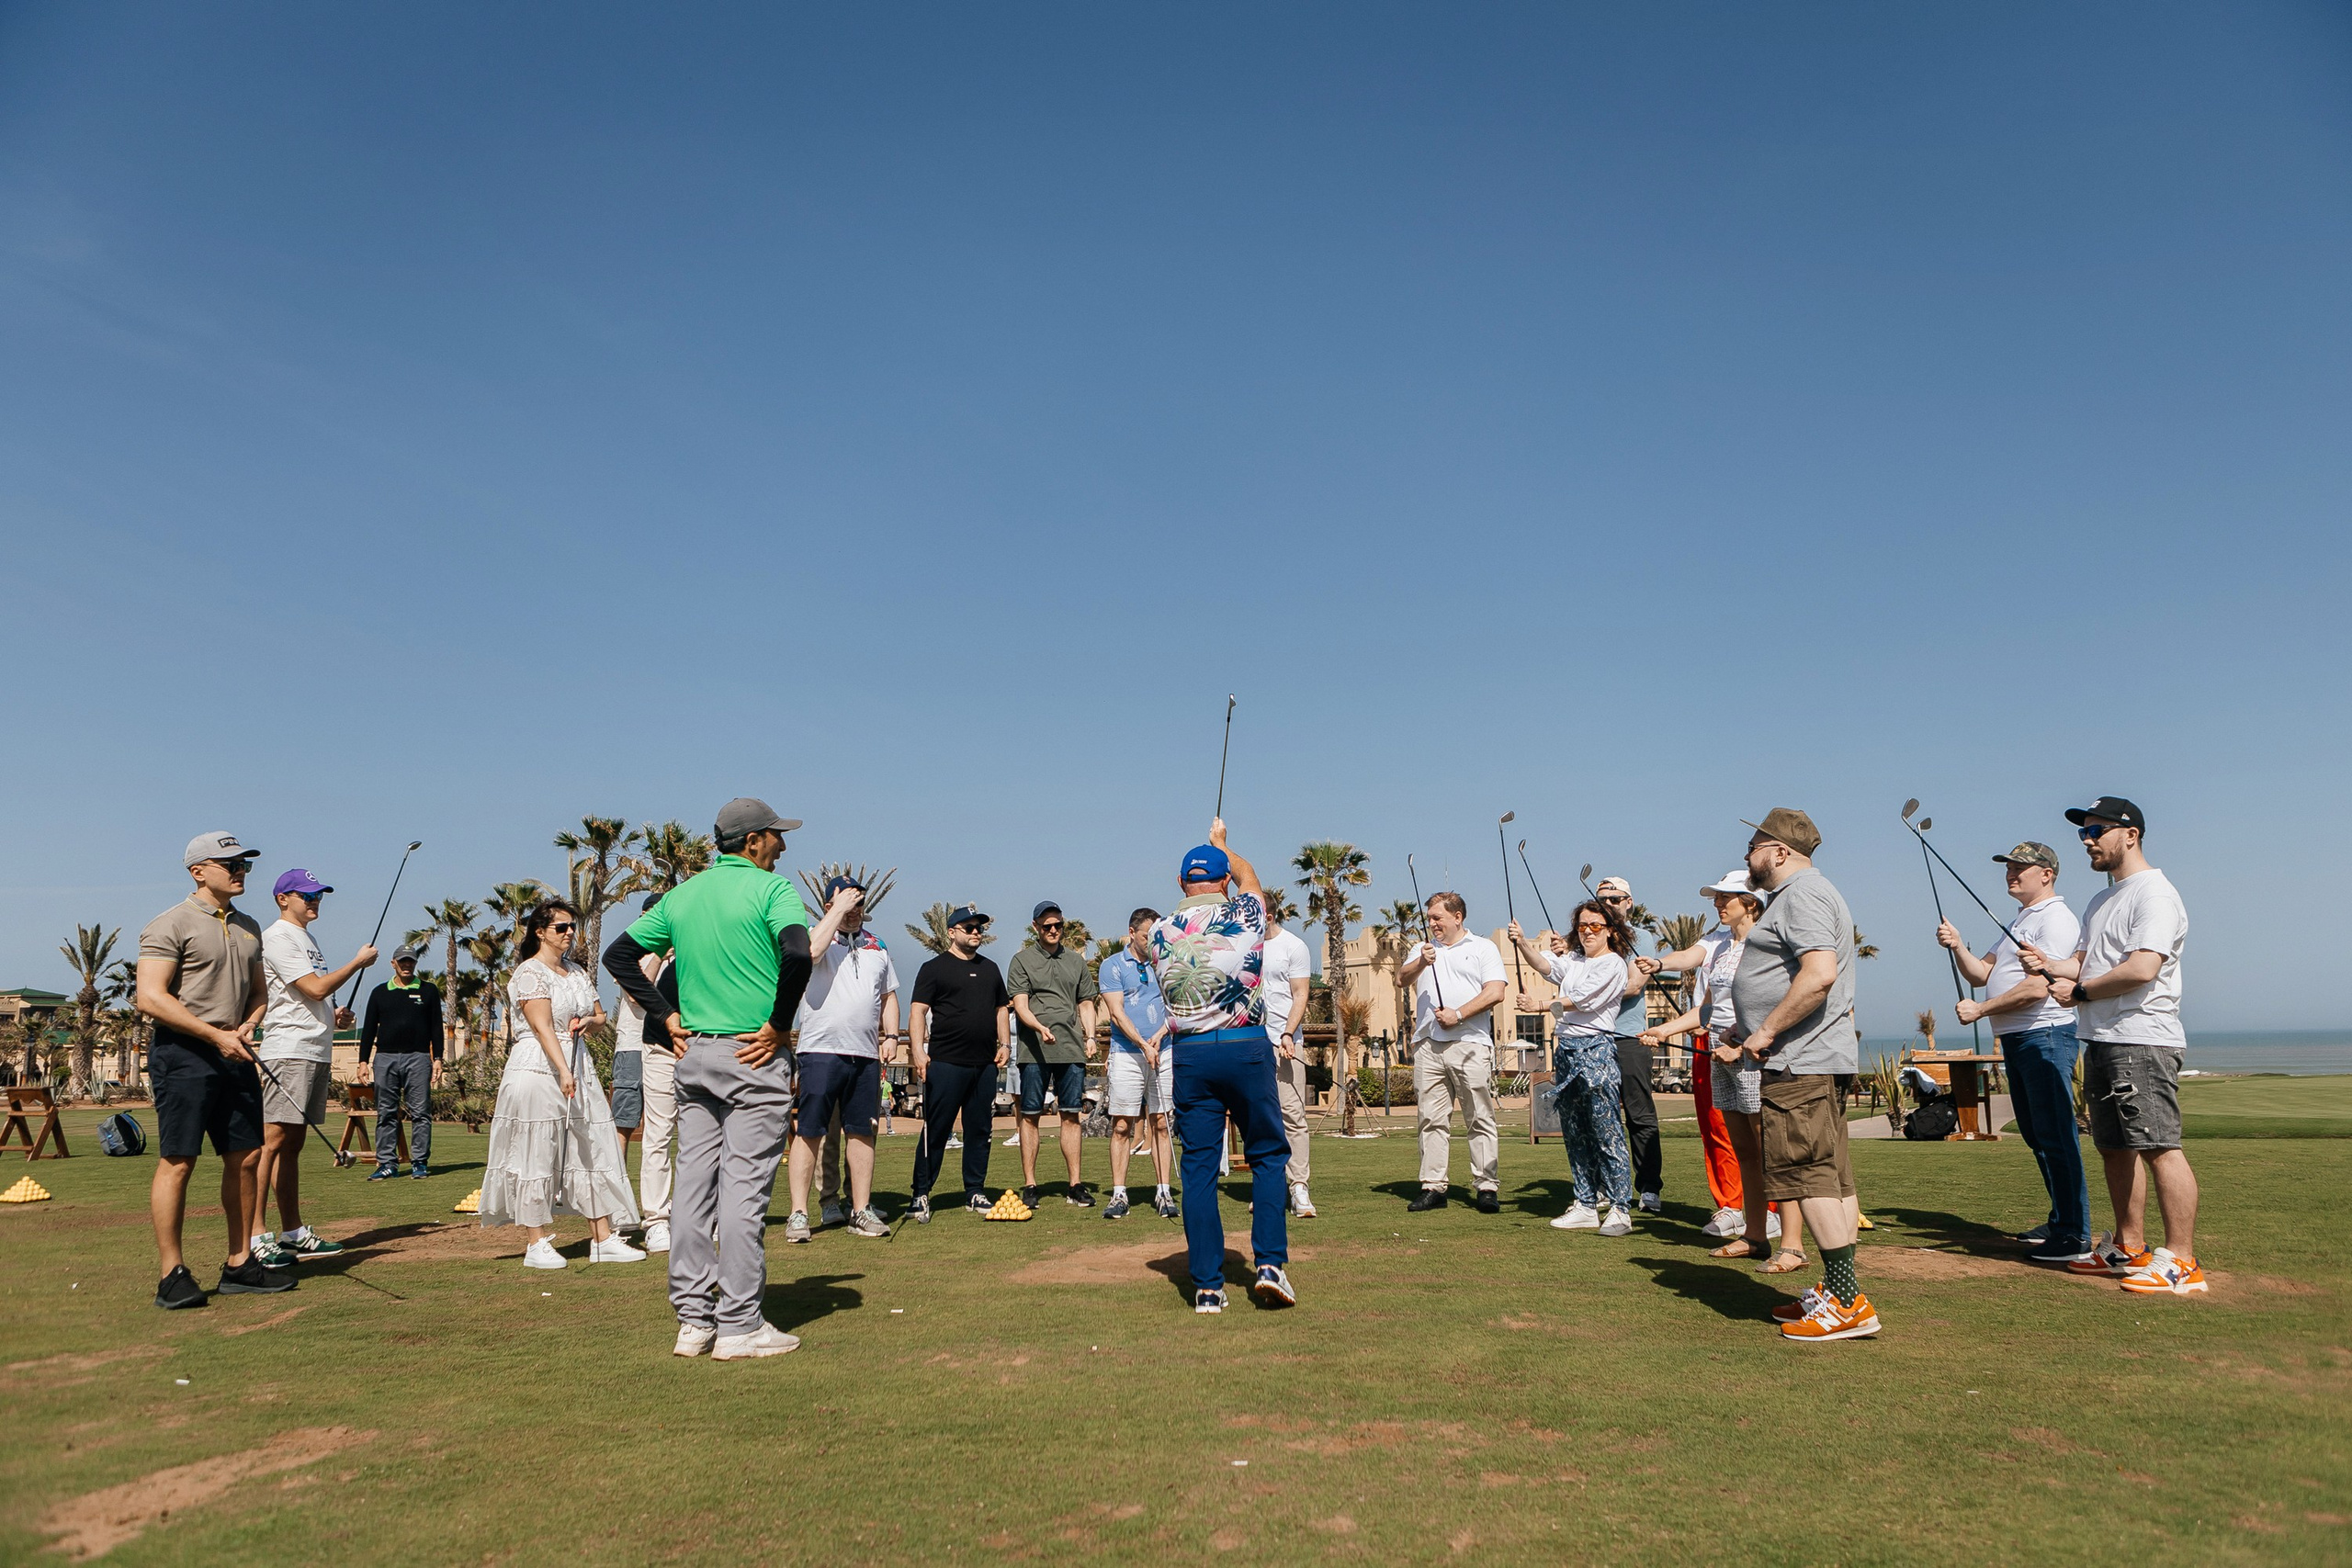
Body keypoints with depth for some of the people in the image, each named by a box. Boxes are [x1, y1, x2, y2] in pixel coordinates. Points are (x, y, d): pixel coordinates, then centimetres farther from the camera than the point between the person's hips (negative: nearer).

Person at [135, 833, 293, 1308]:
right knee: (178, 1161, -6)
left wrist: (247, 1024, 3)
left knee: (246, 1157, 7)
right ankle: (172, 1274, 1)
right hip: (184, 1054, -7)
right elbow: (150, 997, -14)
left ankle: (240, 1264, 15)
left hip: (234, 1054, 7)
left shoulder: (248, 927, 16)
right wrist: (216, 1036, -17)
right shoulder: (172, 924, -6)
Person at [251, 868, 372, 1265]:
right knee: (272, 1142, -12)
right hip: (289, 1051, -10)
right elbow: (315, 988, -16)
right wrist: (358, 962, -6)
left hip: (316, 1053, 10)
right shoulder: (277, 937, -8)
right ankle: (254, 1236, -12)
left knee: (293, 1143, 11)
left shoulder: (306, 938, 22)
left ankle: (293, 1233, 14)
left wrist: (334, 1014, 10)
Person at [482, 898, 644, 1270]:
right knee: (537, 1153, -4)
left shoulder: (577, 972, 16)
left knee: (591, 1150, 4)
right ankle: (538, 1243, 4)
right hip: (539, 1069, -8)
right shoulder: (530, 973, -7)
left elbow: (600, 1015, 22)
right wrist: (563, 1071, -28)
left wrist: (588, 1021, -2)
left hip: (579, 1068, 8)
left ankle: (603, 1238, 6)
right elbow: (542, 1026, -18)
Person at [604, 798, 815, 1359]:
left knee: (693, 1184, 10)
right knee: (745, 1189, -3)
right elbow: (797, 954, -26)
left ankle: (692, 1319, 16)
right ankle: (739, 1326, 2)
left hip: (693, 1054, 7)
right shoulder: (772, 887, -8)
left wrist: (668, 1016, 12)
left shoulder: (681, 895, 12)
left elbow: (618, 955, 14)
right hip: (754, 1058, -7)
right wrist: (779, 1025, -15)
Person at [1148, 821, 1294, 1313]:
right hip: (1247, 1047, -1)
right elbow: (1248, 875, 22)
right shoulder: (1245, 917, 0)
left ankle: (1207, 1285, 6)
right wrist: (1220, 843, 41)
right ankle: (1269, 1264, 2)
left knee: (1198, 1166, 5)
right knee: (1269, 1154, 11)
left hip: (1189, 1052, 2)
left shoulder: (1160, 931, 4)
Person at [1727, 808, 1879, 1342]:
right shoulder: (1800, 893, 22)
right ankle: (1837, 1291, 16)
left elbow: (1820, 974, -27)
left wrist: (1767, 1032, -21)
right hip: (1815, 1058, 11)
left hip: (1799, 1061, -11)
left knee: (1808, 1175, -10)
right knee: (1831, 1177, 11)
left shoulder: (1802, 894, -12)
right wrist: (1747, 1031, 23)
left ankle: (1847, 1302, -8)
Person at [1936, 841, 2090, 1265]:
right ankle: (2060, 1221, 26)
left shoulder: (2056, 918, -10)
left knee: (2056, 1136, -11)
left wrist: (1980, 1009, -14)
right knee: (2037, 1136, 16)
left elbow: (2036, 988, -19)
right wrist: (1958, 947, 1)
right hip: (2015, 1039, 10)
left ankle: (2075, 1235, -9)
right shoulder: (2019, 921, 22)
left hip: (2045, 1036, -10)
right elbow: (1982, 974, 19)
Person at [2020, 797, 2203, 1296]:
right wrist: (2050, 965, 1)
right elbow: (2084, 961, 22)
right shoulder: (2100, 901, 21)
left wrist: (2080, 991, -12)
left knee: (2157, 1146, -11)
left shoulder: (2154, 894, -11)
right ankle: (2129, 1249, 23)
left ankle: (2182, 1262, -8)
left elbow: (2142, 969, -22)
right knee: (2114, 1147, 14)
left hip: (2142, 1040, -10)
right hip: (2100, 1041, 10)